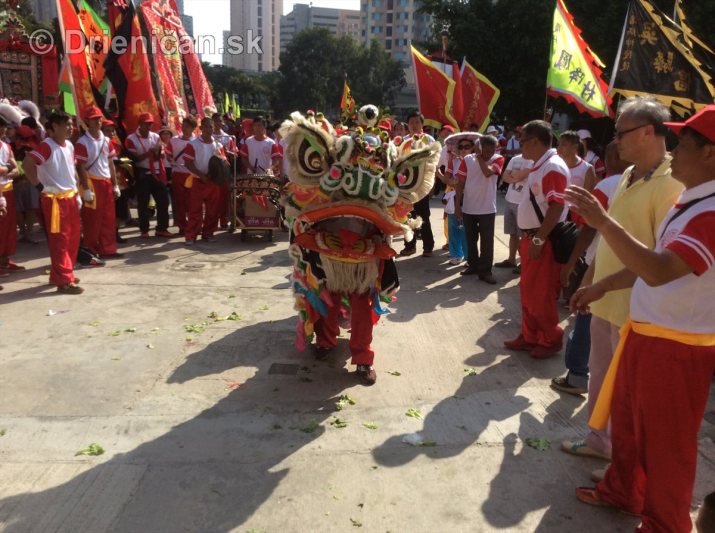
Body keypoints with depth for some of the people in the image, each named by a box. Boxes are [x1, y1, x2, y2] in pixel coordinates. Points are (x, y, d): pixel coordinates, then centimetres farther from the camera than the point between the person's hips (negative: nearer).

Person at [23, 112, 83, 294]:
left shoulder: (69, 146, 11)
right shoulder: (47, 146, -15)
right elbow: (27, 163, -25)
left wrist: (76, 193, 17)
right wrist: (36, 181, -14)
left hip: (70, 197, 8)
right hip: (54, 199, -8)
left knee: (73, 237, 13)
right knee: (59, 240, -5)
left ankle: (59, 274, 27)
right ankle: (64, 281, -1)